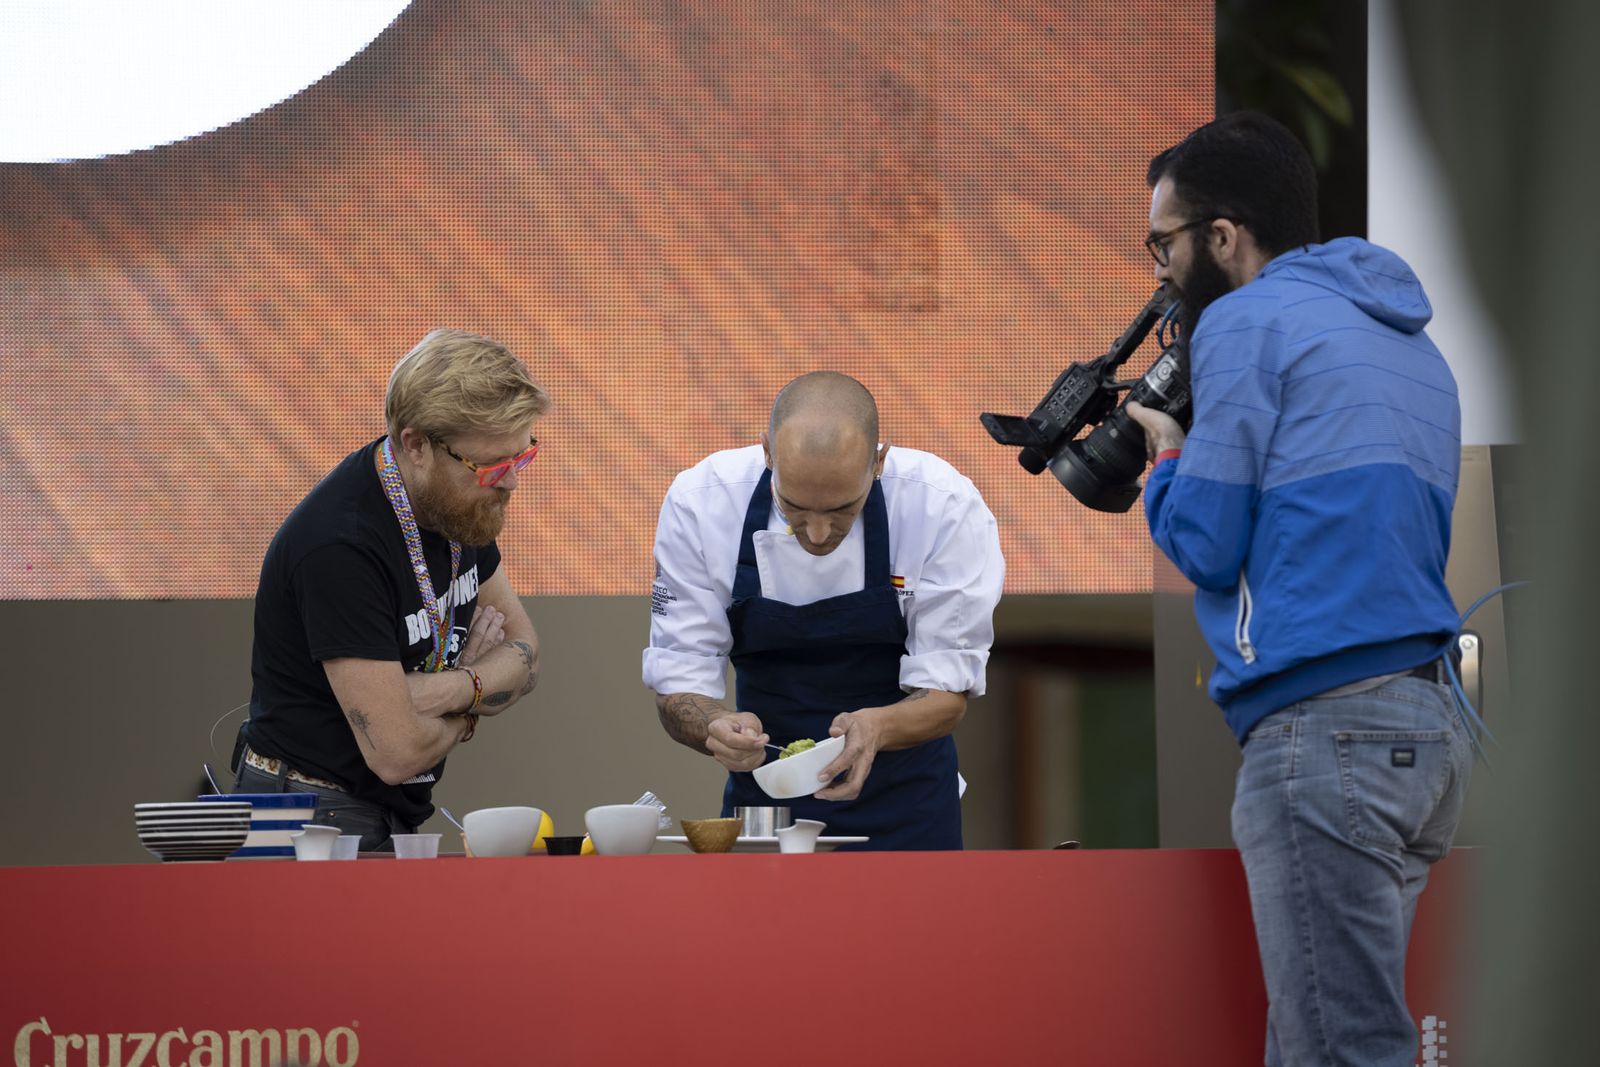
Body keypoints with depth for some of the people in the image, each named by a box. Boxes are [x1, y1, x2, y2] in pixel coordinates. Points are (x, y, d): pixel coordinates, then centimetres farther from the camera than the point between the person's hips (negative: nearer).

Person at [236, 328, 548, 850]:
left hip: (397, 818, 9)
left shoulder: (460, 500, 3)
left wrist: (455, 689, -10)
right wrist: (473, 692, -2)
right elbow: (398, 752, -23)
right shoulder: (340, 546, -23)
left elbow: (524, 655, 12)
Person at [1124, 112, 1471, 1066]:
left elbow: (1204, 548, -5)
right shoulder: (1409, 341, 24)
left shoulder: (1247, 320, -2)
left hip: (1324, 728, -9)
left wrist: (1166, 458, 14)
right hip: (1428, 725, 9)